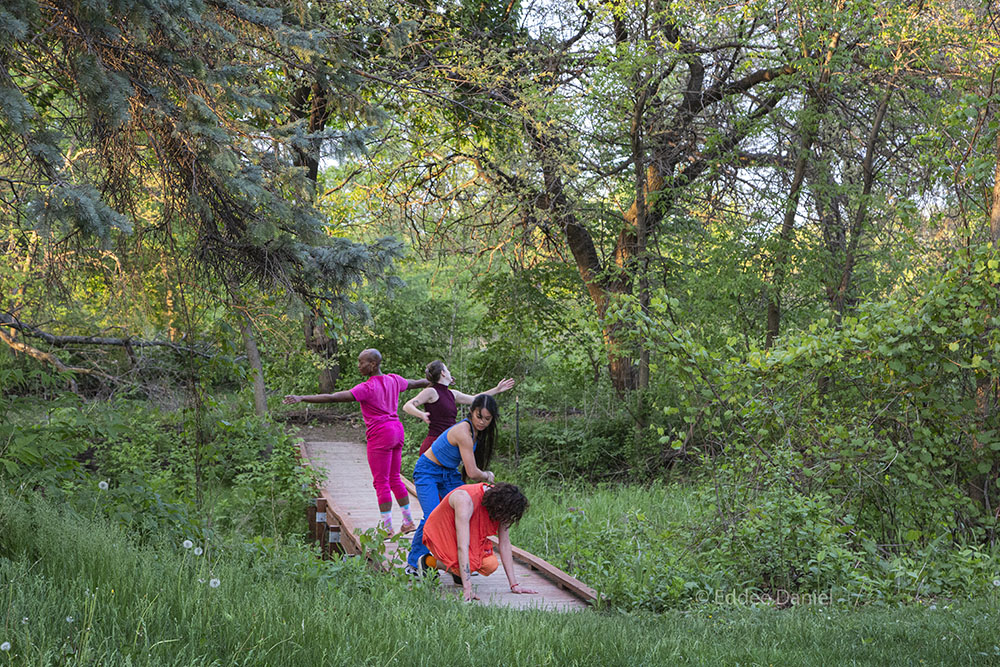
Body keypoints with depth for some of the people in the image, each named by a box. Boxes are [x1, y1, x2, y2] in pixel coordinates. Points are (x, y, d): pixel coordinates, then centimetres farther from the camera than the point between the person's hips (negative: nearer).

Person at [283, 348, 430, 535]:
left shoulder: (367, 388, -15)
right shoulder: (394, 380, 9)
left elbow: (334, 397, -22)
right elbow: (415, 383, 29)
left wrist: (302, 398, -25)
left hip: (380, 436, -8)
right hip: (396, 430, 8)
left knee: (381, 482, -2)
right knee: (394, 479, 18)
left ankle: (387, 528, -1)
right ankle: (408, 521, 23)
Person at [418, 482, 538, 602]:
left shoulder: (501, 500, -18)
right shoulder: (466, 499, -38)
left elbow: (504, 542, -10)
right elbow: (462, 546, -41)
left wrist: (514, 585, -11)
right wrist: (467, 589, -44)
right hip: (441, 534, -6)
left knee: (490, 565, -17)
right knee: (465, 568, -30)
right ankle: (431, 561, -2)